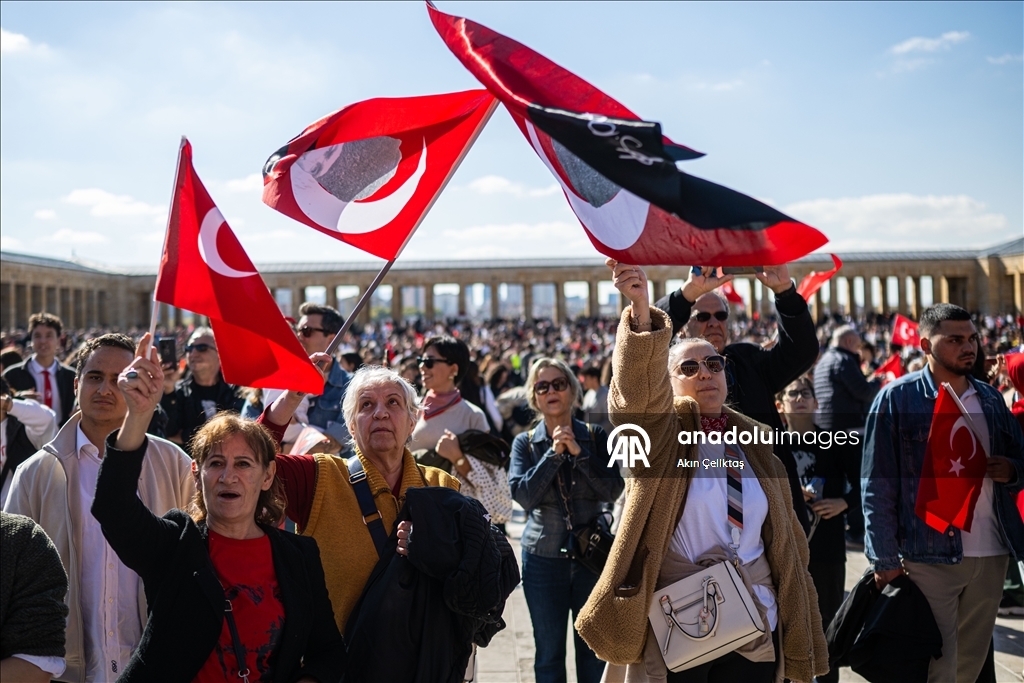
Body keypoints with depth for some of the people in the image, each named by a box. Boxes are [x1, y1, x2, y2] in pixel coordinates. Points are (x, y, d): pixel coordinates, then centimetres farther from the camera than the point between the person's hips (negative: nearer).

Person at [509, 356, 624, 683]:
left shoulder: (595, 436, 1)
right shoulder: (525, 443, 1)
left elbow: (613, 490, -8)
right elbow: (523, 495, -12)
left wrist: (578, 451, -16)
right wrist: (554, 453, -17)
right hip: (544, 556, 0)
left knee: (594, 650, 8)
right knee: (549, 653, 7)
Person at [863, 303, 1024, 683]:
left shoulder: (990, 399, 12)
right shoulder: (896, 398, -5)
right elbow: (878, 485, -7)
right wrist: (885, 559, -12)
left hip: (992, 557, 5)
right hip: (930, 559, -5)